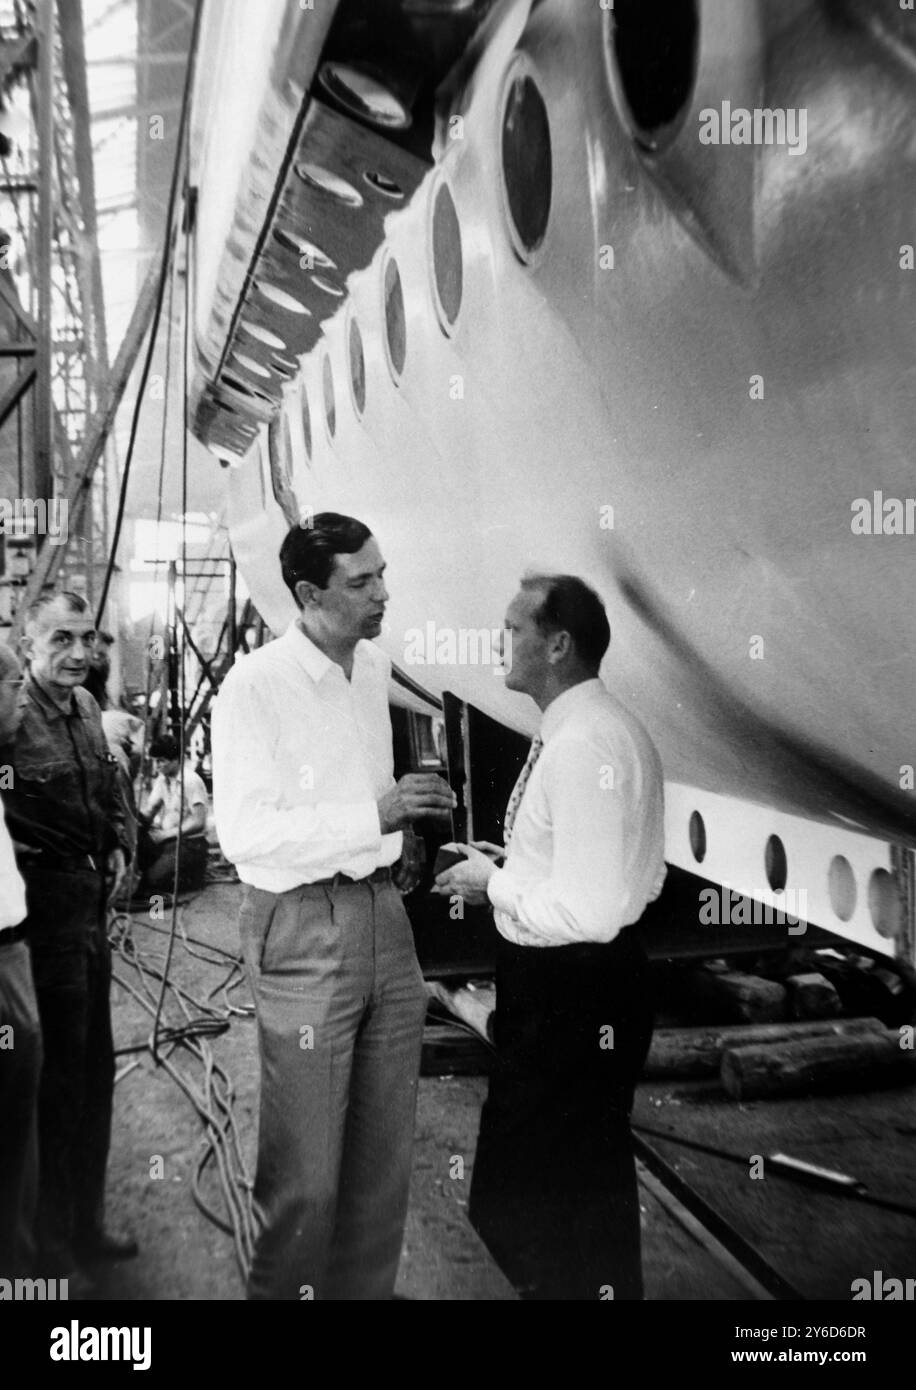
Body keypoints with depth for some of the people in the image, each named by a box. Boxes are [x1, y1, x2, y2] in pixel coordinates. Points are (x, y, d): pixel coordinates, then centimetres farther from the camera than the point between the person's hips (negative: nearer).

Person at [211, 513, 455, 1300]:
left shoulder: (376, 668, 10)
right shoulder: (256, 687, -14)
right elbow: (243, 832, -20)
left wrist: (399, 844, 12)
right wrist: (374, 816, -26)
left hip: (385, 914, 7)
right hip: (303, 927, -7)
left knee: (387, 1147, 16)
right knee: (306, 1165, 2)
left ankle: (368, 1287, 33)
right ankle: (285, 1291, 23)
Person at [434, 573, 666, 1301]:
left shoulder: (588, 746, -25)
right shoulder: (577, 728, 6)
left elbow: (588, 909, -29)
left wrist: (494, 882, -15)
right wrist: (509, 862, 7)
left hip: (574, 989, -10)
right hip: (554, 978, 10)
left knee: (549, 1186, 9)